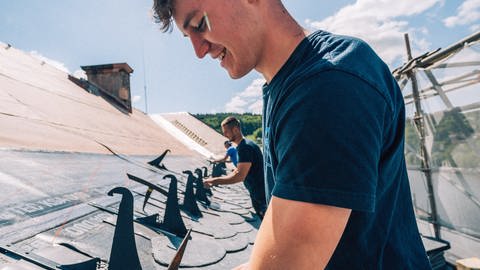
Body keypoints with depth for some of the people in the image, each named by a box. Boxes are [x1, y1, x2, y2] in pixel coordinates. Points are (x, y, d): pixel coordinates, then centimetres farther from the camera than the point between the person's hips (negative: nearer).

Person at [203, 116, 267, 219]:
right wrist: (217, 180, 10)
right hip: (257, 195, 10)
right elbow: (238, 172, 17)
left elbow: (239, 176, -29)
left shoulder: (245, 147, -22)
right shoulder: (243, 146, 10)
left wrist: (213, 181, -24)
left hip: (262, 195, -10)